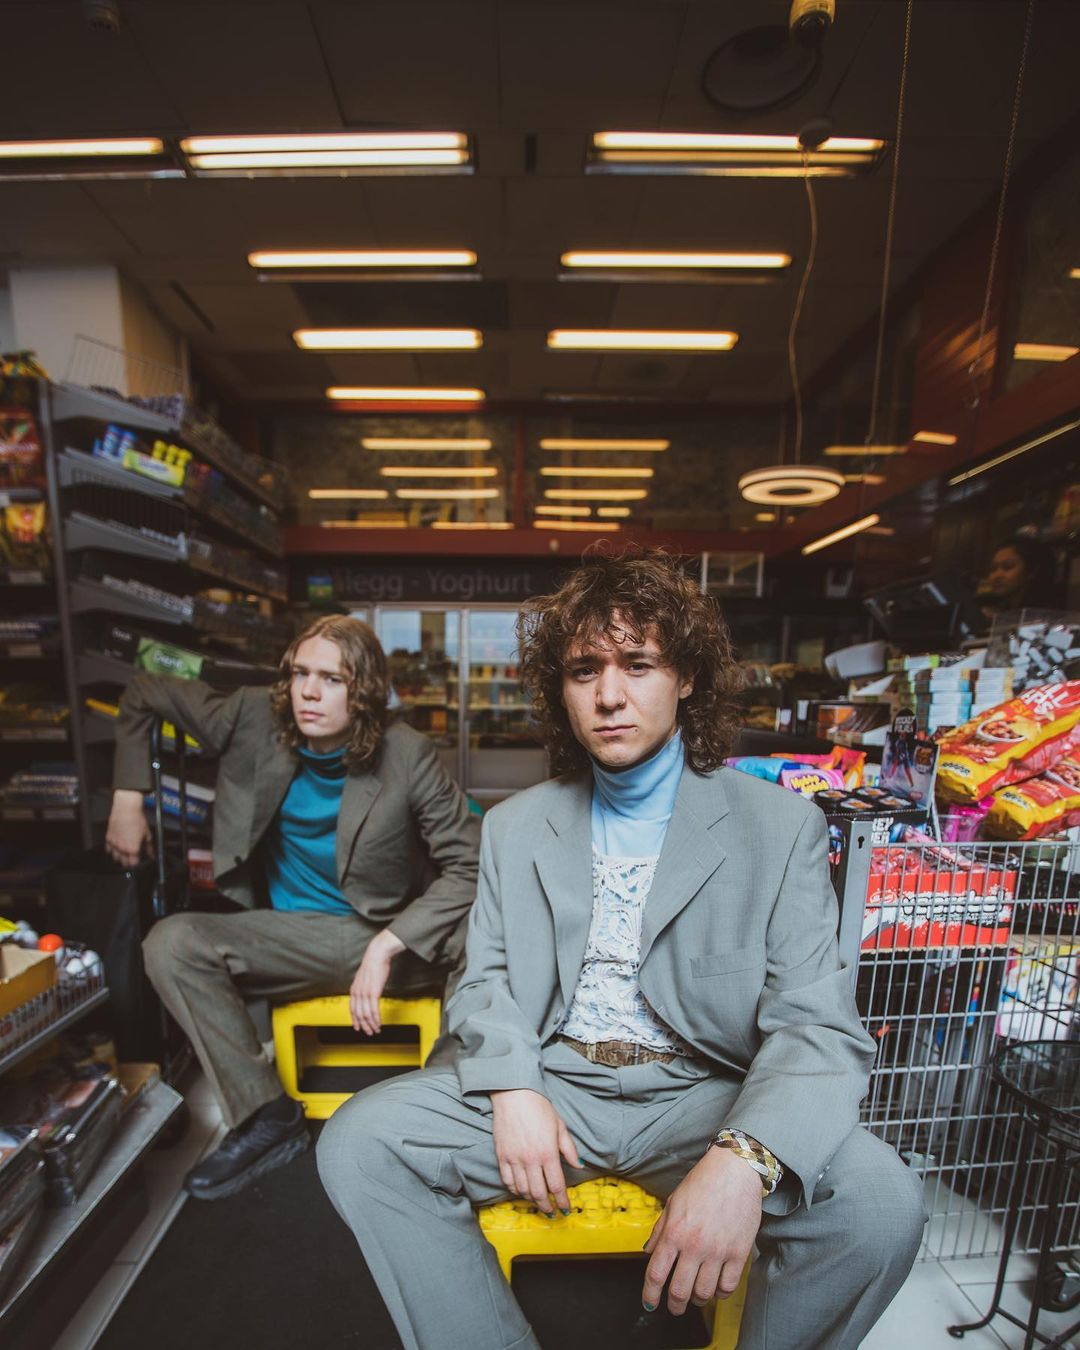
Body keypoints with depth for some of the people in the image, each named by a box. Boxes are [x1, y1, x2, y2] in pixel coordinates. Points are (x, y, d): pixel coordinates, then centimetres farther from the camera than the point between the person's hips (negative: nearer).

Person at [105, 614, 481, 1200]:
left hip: (396, 931, -2)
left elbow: (470, 864, -17)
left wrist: (387, 946, -26)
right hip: (298, 934, 3)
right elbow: (142, 695, 9)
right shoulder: (254, 718, -9)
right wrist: (127, 800, 6)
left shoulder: (408, 755, -17)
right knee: (171, 943, -19)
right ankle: (265, 1116, -6)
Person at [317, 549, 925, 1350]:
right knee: (357, 1143, -15)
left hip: (701, 1095, -1)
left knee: (880, 1204, -26)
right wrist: (511, 1089, -13)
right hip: (546, 1082, 2)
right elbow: (486, 979, 5)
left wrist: (744, 1160, -28)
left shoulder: (782, 828, -7)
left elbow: (817, 1027, -11)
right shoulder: (514, 826, 3)